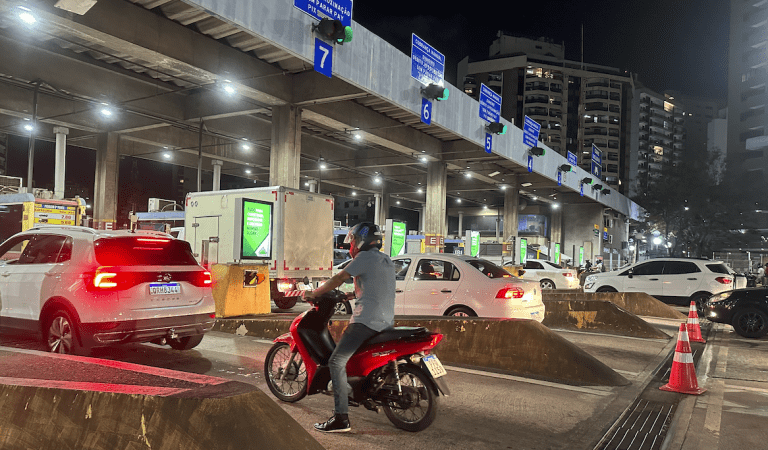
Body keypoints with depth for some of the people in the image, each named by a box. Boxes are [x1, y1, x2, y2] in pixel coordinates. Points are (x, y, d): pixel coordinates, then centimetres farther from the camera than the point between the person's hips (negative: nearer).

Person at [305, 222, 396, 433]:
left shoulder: (365, 257, -6)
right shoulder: (387, 261, 20)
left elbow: (338, 279, -7)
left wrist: (314, 293, 3)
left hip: (366, 320, -10)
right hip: (386, 321, 10)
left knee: (337, 362, -10)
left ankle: (341, 418, -15)